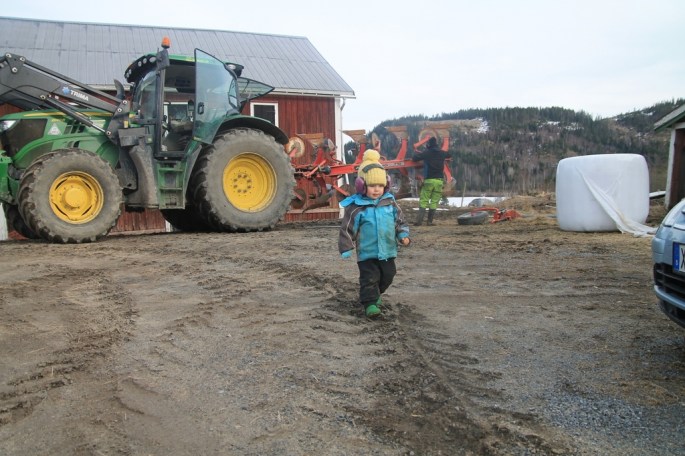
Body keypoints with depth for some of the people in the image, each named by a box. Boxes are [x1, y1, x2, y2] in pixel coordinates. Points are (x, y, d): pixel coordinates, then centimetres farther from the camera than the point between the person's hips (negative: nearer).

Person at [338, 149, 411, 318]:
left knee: (387, 275, 17)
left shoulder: (390, 203, 0)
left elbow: (400, 221, 10)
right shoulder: (356, 207, -13)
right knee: (370, 278, -5)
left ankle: (376, 294, 40)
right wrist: (346, 248, -9)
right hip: (367, 253, -5)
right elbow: (347, 229, -8)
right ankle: (370, 303, 6)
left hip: (388, 251, 5)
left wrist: (403, 235, -4)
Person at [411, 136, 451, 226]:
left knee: (423, 201, -1)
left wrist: (417, 153, 20)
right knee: (434, 202, 6)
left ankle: (419, 221, -10)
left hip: (429, 180, -3)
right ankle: (430, 221, 3)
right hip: (439, 180, 3)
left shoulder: (426, 153, -2)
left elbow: (414, 158, 0)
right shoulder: (442, 153, 10)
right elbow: (448, 155, 32)